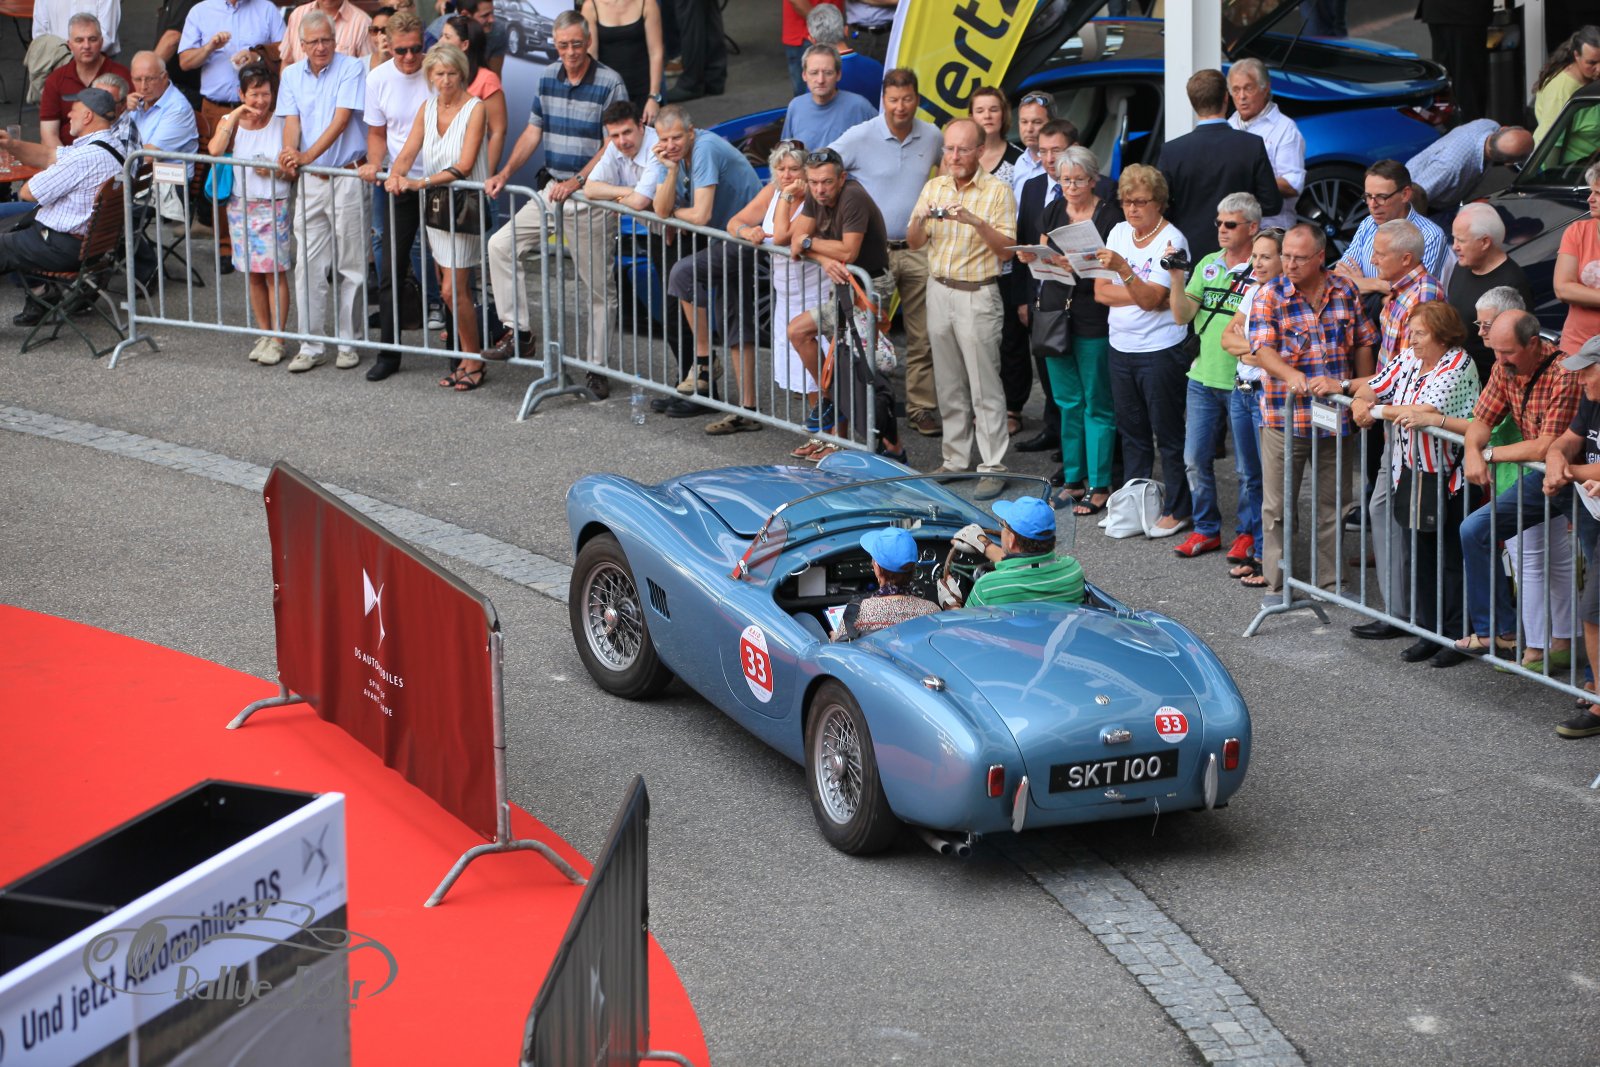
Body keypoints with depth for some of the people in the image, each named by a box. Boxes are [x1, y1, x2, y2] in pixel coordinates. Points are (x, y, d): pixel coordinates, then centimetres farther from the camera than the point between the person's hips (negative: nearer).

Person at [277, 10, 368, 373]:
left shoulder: (351, 69, -6)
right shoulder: (292, 75, 8)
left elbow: (341, 120, -15)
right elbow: (292, 121, 0)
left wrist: (308, 156, -25)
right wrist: (289, 151, -22)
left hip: (347, 176, -4)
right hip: (309, 180, 4)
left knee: (350, 266, 3)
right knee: (309, 265, 2)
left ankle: (347, 343, 11)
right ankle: (309, 346, 5)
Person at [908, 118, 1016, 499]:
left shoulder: (997, 191, -7)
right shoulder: (933, 187, 9)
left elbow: (1007, 250, -12)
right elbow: (913, 242, 9)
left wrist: (977, 222, -26)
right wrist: (921, 219, -12)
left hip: (977, 294, -6)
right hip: (939, 292, 6)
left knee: (984, 387, -5)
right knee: (949, 385, 11)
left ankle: (993, 466, -2)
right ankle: (955, 460, 19)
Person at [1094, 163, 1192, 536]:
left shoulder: (1171, 241, -12)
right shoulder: (1119, 232, 6)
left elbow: (1151, 299, -22)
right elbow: (1101, 291, 0)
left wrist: (1123, 269, -34)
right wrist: (1141, 295, -13)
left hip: (1160, 351, -6)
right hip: (1121, 348, 6)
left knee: (1168, 434, 1)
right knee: (1131, 432, 15)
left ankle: (1177, 508, 9)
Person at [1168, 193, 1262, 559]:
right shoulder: (1207, 265, 9)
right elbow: (1183, 316, 4)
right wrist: (1176, 278, -8)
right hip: (1203, 378, 6)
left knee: (1247, 467, 4)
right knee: (1196, 460, 10)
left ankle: (1247, 533, 17)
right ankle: (1206, 529, 23)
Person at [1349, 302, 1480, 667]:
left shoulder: (1457, 366, -16)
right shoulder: (1409, 358, 7)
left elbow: (1424, 411, -25)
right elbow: (1375, 386, 14)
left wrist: (1377, 410, -13)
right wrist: (1360, 399, -10)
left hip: (1449, 480, -7)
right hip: (1411, 472, 7)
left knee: (1453, 559, 1)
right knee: (1420, 557, 11)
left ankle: (1456, 636, 9)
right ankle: (1428, 630, 20)